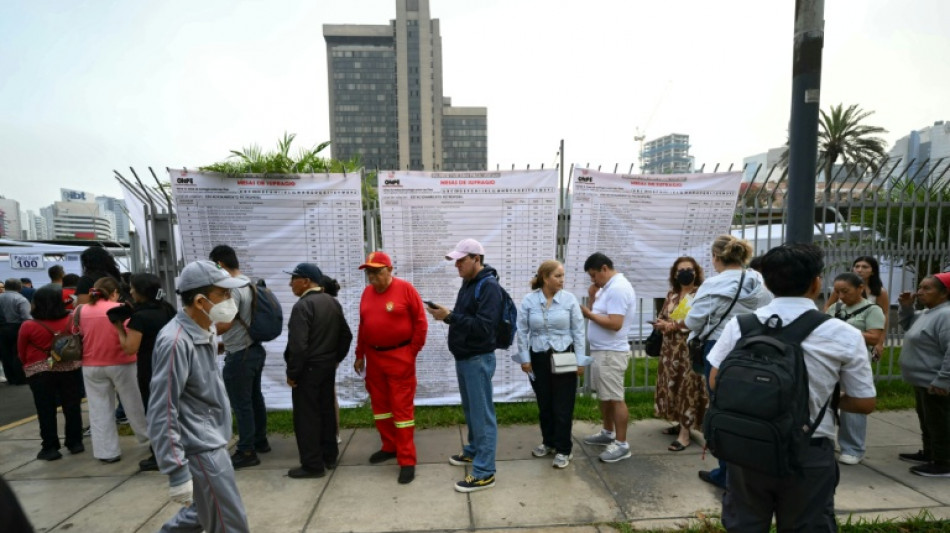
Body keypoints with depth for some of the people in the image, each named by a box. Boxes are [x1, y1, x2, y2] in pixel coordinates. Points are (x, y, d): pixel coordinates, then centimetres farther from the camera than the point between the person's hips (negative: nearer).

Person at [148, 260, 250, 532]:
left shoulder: (202, 332, 6)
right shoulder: (176, 341, -23)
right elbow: (162, 415, -23)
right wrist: (177, 474, -22)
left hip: (210, 444, 9)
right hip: (201, 451, -9)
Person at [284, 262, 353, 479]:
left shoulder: (302, 306, -19)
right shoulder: (333, 302, 8)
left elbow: (298, 345, -24)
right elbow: (346, 335, 11)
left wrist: (292, 373, -14)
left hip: (308, 369, -8)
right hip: (328, 366, 8)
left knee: (306, 417, 2)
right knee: (326, 411, 17)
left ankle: (313, 465, 10)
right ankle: (330, 455, 28)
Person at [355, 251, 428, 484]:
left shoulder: (405, 289, -11)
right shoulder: (367, 292, 6)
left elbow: (420, 322, -9)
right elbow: (362, 326, 13)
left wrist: (412, 352, -8)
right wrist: (360, 355, 14)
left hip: (400, 358, -6)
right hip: (374, 357, 6)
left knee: (402, 408, -1)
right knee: (380, 405, 16)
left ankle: (407, 460, 9)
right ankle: (389, 447, 35)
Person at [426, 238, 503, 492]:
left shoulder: (489, 286, -18)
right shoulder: (468, 283, 12)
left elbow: (483, 327, -27)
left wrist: (449, 317, -27)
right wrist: (447, 315, -2)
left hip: (478, 359, -9)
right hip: (464, 357, 9)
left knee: (482, 414, -1)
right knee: (470, 409, 22)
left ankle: (484, 473, 8)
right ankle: (473, 450, 40)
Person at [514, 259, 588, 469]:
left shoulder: (569, 299, -5)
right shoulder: (529, 300, -4)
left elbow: (578, 331, -2)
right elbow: (522, 331, 0)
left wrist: (580, 360, -3)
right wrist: (524, 358, -2)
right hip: (539, 358, 1)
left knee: (563, 406, 3)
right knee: (544, 404, 14)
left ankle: (564, 449, 17)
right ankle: (548, 442, 34)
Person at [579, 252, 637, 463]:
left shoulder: (618, 288, -18)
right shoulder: (607, 287, 14)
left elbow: (615, 323, -25)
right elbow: (600, 315, 14)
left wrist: (589, 314, -17)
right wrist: (592, 298, 1)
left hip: (611, 352, -10)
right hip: (600, 350, 10)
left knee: (615, 398, -2)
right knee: (604, 395, 19)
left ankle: (621, 444, 8)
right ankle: (607, 433, 33)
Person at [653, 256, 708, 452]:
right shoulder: (671, 294, 14)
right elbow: (661, 317, 13)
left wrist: (676, 325, -17)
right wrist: (661, 324, -9)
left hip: (690, 348, -7)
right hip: (670, 348, 7)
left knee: (688, 388, -5)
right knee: (672, 386, 11)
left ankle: (684, 434, -2)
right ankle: (682, 423, 26)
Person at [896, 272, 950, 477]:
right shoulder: (927, 313, 11)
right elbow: (909, 328, 28)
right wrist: (906, 308, 10)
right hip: (923, 381, 10)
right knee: (925, 420, 20)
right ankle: (928, 454, 33)